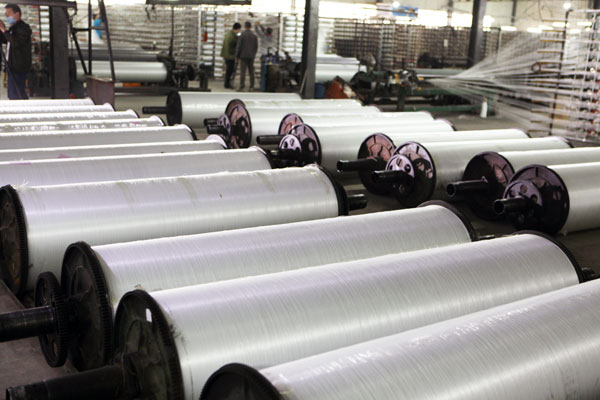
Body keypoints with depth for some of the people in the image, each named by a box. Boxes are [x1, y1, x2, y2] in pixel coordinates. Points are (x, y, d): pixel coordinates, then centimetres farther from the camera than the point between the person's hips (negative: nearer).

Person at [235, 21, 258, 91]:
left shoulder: (242, 35, -8)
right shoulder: (254, 35, 4)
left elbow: (239, 46, -8)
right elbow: (256, 46, 8)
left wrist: (237, 56, 0)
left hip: (243, 56, -4)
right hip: (251, 56, 4)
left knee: (242, 72, -4)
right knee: (251, 72, 7)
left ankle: (241, 87, -7)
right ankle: (252, 87, 5)